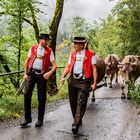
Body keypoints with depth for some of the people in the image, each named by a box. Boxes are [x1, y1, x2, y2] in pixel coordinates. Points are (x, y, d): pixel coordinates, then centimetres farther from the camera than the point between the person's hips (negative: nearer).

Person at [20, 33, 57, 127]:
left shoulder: (49, 51, 2)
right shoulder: (33, 48, 7)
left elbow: (54, 65, -2)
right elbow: (27, 61, 13)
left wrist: (50, 73, -20)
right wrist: (25, 73, 7)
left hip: (42, 75, -1)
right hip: (31, 73, 1)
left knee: (42, 98, 5)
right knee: (27, 95, -7)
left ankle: (40, 119, 18)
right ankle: (27, 118, 6)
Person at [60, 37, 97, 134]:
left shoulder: (90, 54, -2)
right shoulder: (73, 54, 12)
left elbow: (94, 69, -4)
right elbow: (68, 66, 14)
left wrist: (95, 83, -10)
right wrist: (63, 76, -1)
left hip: (84, 81, -5)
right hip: (72, 80, 5)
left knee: (81, 103, -11)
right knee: (73, 102, 11)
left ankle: (76, 124, -12)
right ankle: (78, 120, 28)